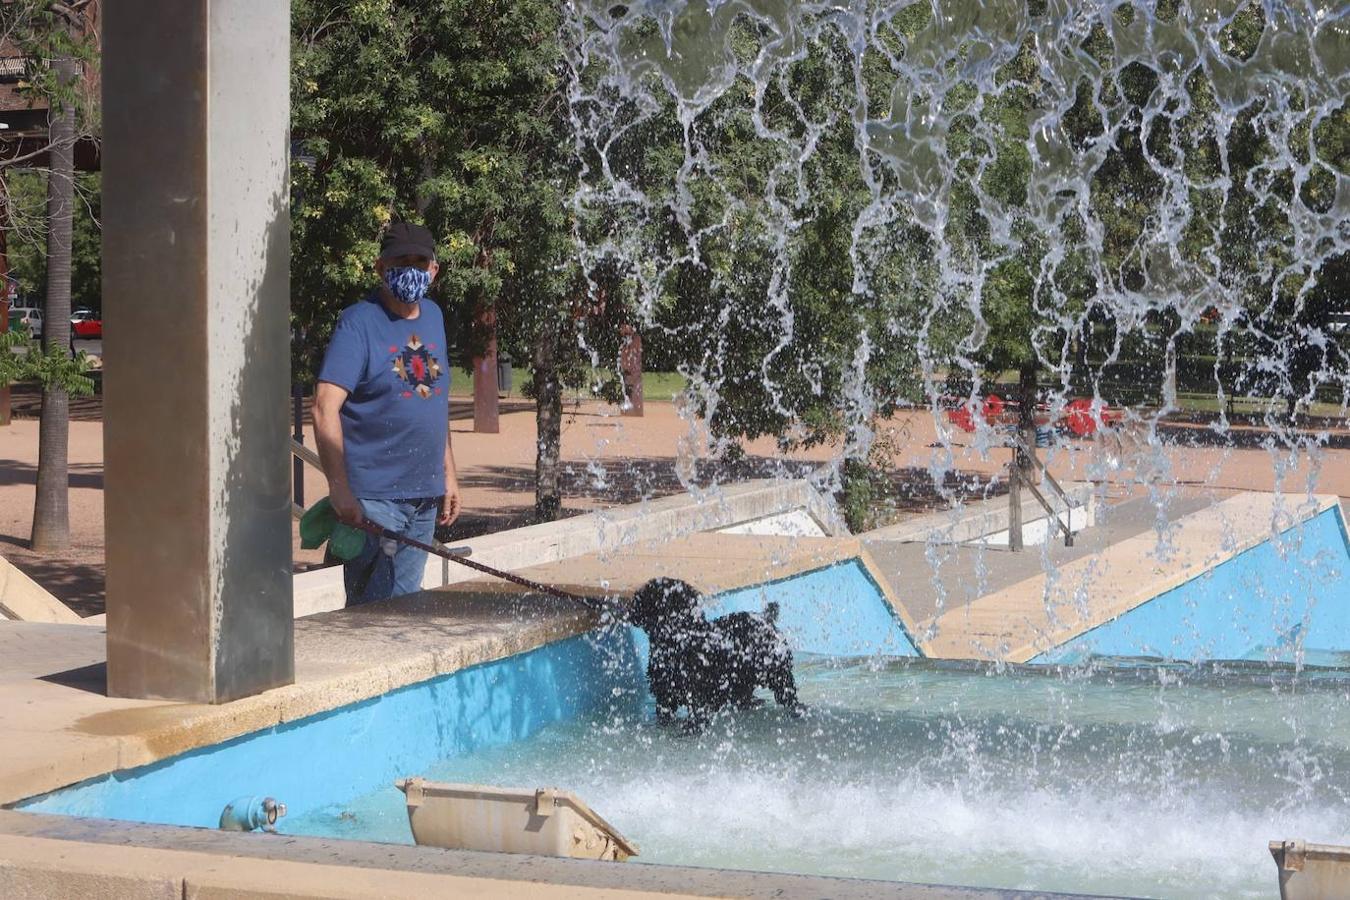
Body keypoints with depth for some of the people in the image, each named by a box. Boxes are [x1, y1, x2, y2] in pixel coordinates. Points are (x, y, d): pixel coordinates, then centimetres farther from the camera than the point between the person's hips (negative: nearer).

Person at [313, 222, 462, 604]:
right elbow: (325, 408, -18)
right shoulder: (359, 322, -10)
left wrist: (448, 473, 19)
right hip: (371, 497, -7)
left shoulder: (432, 316, 13)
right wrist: (339, 487, -26)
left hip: (425, 496, 7)